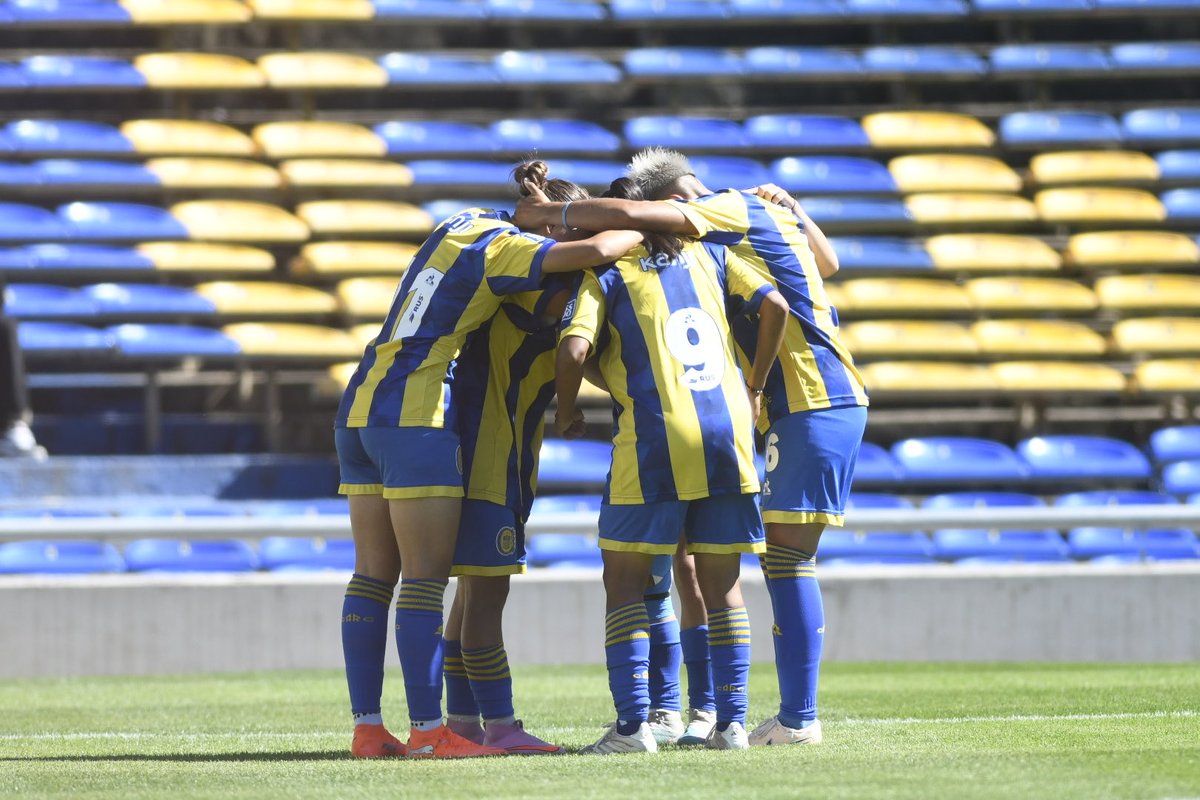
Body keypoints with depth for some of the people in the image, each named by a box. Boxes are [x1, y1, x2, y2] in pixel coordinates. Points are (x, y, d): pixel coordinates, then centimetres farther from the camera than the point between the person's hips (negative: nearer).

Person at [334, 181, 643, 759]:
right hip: (415, 416, -9)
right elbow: (592, 251, -21)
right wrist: (648, 230, -4)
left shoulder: (464, 225, 15)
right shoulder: (500, 248, -9)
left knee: (373, 574, 7)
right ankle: (426, 730, -8)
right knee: (426, 576, -7)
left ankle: (366, 727, 7)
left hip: (359, 408, 9)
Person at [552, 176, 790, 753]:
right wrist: (753, 387, 16)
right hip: (728, 434, 4)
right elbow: (774, 305, 7)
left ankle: (633, 724, -6)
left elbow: (574, 348, -10)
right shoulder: (709, 257, 16)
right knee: (722, 586, 11)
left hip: (652, 441, -4)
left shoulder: (605, 276, 5)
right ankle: (731, 722, 7)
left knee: (624, 580, 4)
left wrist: (565, 412, 7)